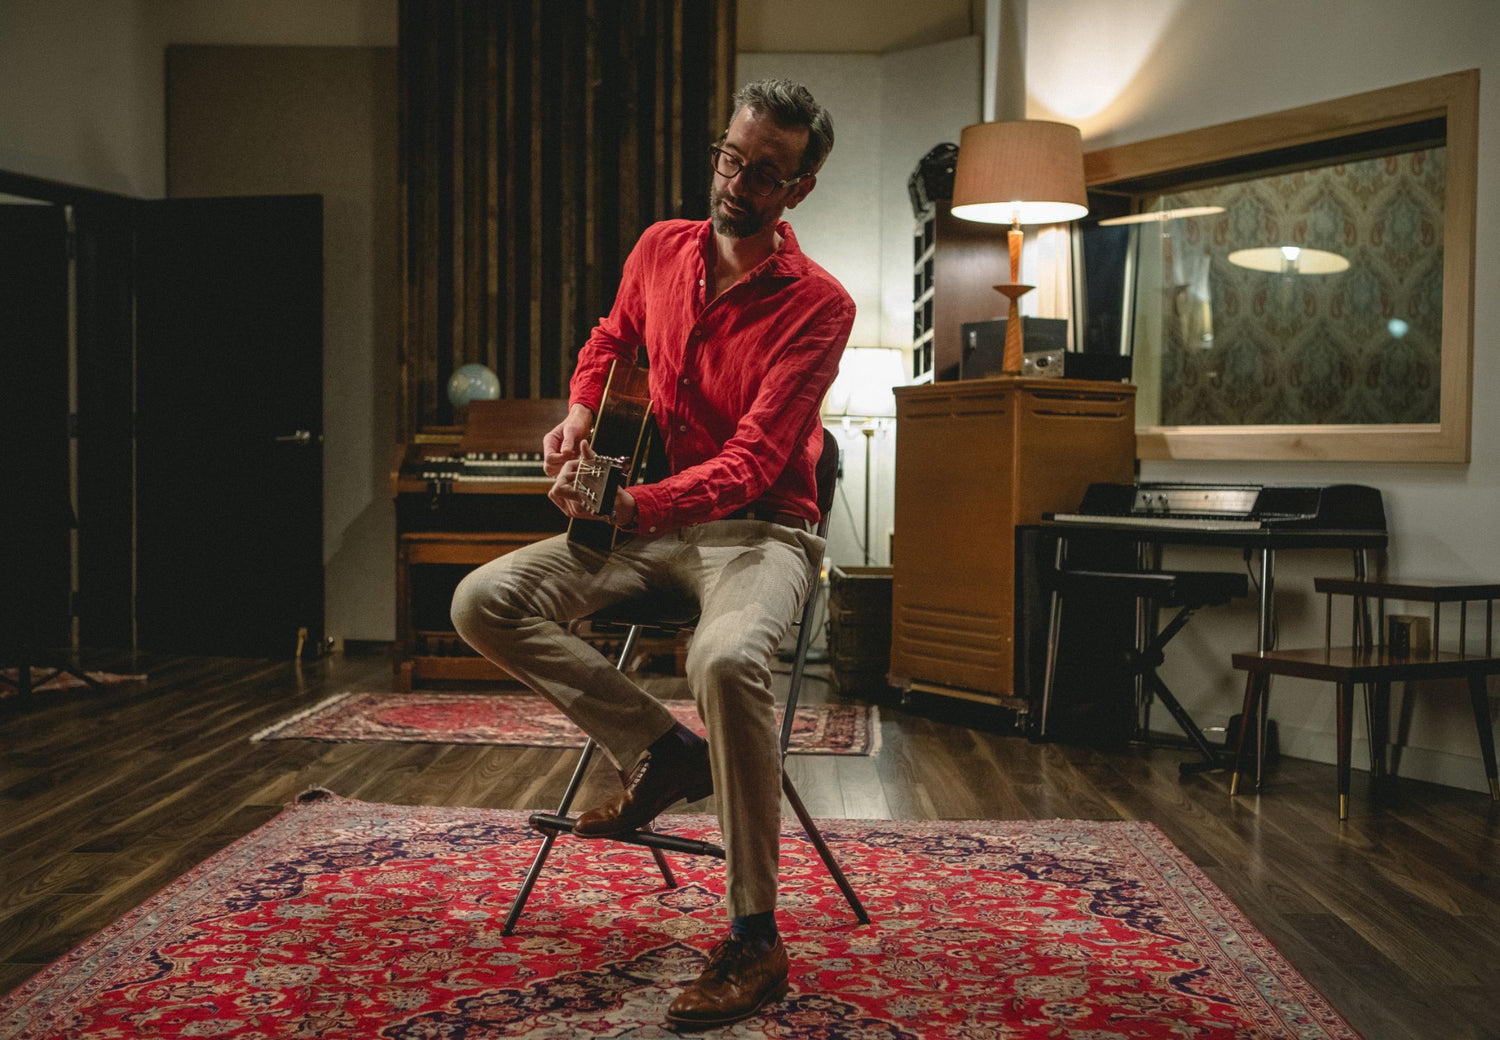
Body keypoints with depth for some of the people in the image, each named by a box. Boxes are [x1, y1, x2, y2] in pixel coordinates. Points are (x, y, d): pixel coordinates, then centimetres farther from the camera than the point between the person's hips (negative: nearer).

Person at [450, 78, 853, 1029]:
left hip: (759, 529, -6)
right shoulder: (662, 249, 3)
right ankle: (664, 749, -4)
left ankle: (756, 942, -25)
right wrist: (580, 415, 4)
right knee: (483, 602, -13)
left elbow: (751, 460, -22)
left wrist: (639, 507, -39)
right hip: (651, 520, 6)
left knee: (726, 659, -39)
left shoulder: (817, 304, -14)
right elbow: (610, 338, 26)